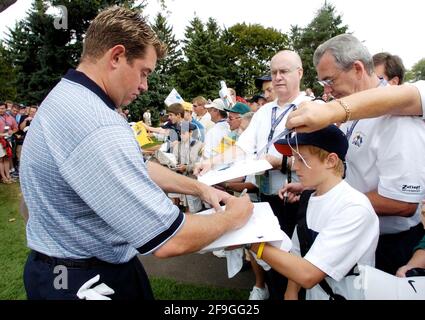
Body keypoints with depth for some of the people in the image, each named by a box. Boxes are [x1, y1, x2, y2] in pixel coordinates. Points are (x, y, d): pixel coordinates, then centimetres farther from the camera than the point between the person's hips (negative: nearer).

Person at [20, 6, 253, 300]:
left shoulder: (69, 99, 2)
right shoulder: (97, 126, -33)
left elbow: (138, 168, 9)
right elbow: (170, 240, -32)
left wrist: (201, 188, 4)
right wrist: (233, 216, -14)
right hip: (85, 280, -9)